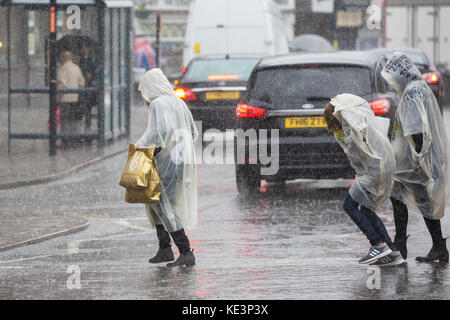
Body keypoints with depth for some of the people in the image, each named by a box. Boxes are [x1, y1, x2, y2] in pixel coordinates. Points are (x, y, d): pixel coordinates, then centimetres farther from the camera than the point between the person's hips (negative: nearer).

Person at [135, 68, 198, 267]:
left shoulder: (158, 104, -10)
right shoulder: (179, 103, 17)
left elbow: (160, 132, -23)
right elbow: (193, 134, 20)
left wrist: (142, 145, -10)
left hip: (169, 161, -9)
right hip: (184, 159, 9)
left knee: (165, 207, -6)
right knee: (155, 202, 18)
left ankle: (186, 253, -11)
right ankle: (164, 249, 14)